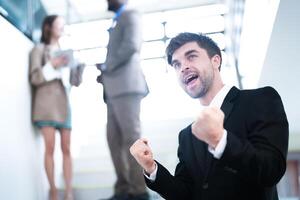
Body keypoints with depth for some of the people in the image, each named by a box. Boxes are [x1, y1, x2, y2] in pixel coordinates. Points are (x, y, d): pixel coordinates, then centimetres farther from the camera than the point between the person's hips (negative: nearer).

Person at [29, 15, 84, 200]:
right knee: (50, 148, -7)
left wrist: (80, 64, 1)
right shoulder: (39, 49, 7)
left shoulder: (64, 52, 22)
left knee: (66, 149, -2)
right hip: (47, 103, -4)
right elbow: (34, 78, -3)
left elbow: (75, 81, 17)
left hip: (64, 103, 5)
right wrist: (52, 65, -13)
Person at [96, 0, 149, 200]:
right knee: (114, 139, 3)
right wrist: (105, 74, 8)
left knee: (131, 137, -11)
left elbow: (132, 45, -14)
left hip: (126, 85, -9)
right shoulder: (116, 23, 29)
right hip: (115, 89, 9)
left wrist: (106, 67, -7)